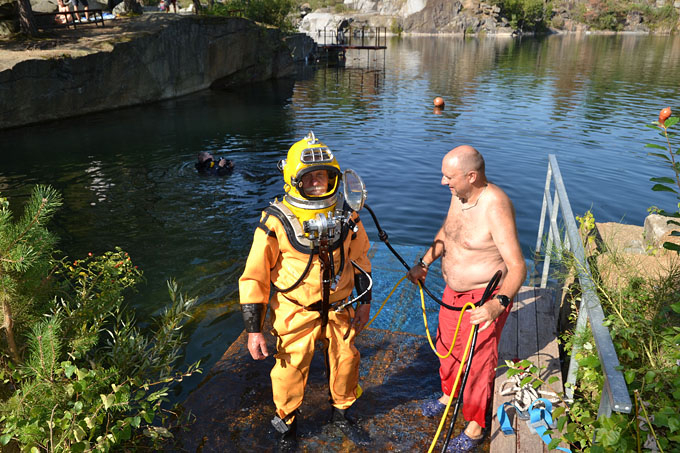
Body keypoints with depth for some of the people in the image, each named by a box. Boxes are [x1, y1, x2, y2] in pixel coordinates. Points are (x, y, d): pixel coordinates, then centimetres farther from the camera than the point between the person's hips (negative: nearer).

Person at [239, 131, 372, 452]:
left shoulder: (346, 216, -7)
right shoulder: (277, 223, -19)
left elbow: (359, 258, 9)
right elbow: (254, 278, -13)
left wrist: (364, 301, 11)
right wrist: (254, 330, -13)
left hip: (339, 309, 4)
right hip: (296, 313, -3)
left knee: (345, 361, 18)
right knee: (291, 369, 9)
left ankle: (342, 413, 49)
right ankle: (286, 424, 41)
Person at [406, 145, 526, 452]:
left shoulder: (495, 206, -30)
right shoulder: (459, 194, -4)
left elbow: (517, 266, -32)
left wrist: (498, 303, -46)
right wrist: (424, 263, 9)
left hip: (484, 300, -8)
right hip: (454, 291, 8)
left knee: (477, 362, 8)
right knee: (446, 346, 25)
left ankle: (475, 427, 31)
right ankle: (449, 394, 53)